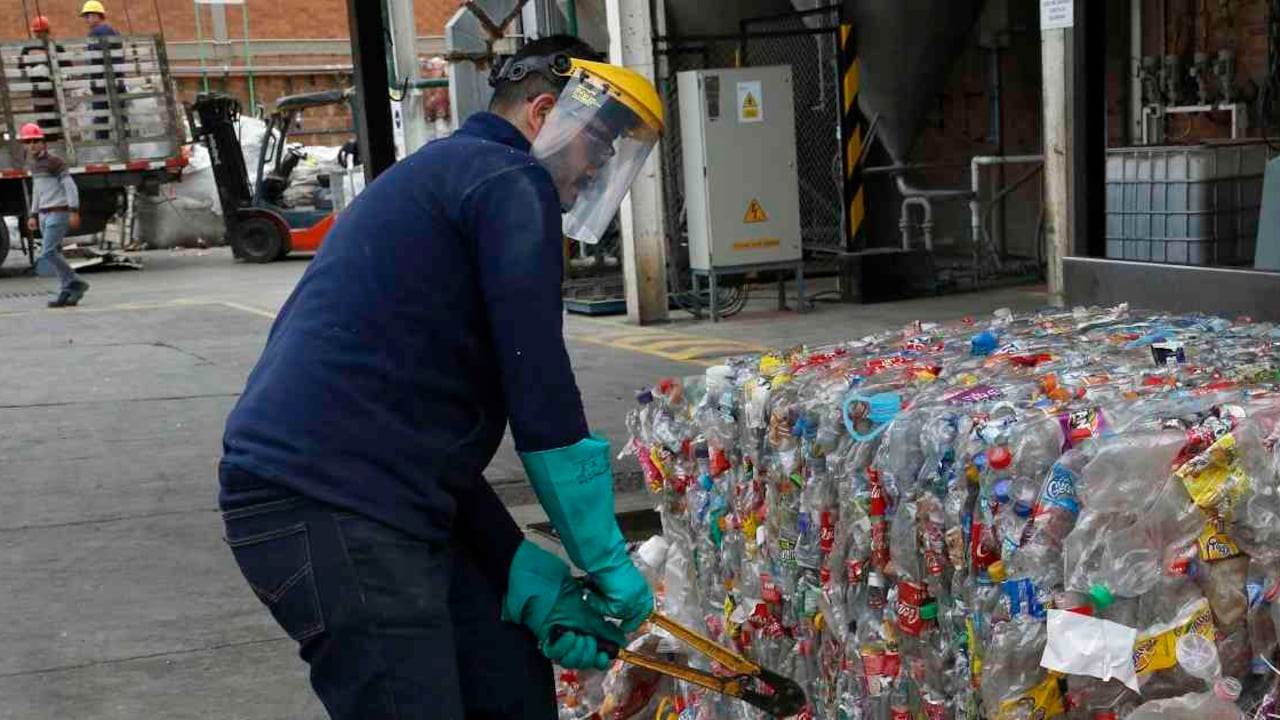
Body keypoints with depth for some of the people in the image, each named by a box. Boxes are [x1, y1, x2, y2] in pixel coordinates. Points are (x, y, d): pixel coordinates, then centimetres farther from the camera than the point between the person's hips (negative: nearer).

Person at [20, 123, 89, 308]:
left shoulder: (55, 161, -10)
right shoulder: (33, 163, 15)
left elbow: (70, 186, -14)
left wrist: (74, 211, -20)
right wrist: (33, 215, 20)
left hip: (59, 213, -8)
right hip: (44, 214, 8)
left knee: (48, 253, -15)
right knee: (54, 254, 4)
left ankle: (76, 285, -6)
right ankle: (68, 292, 6)